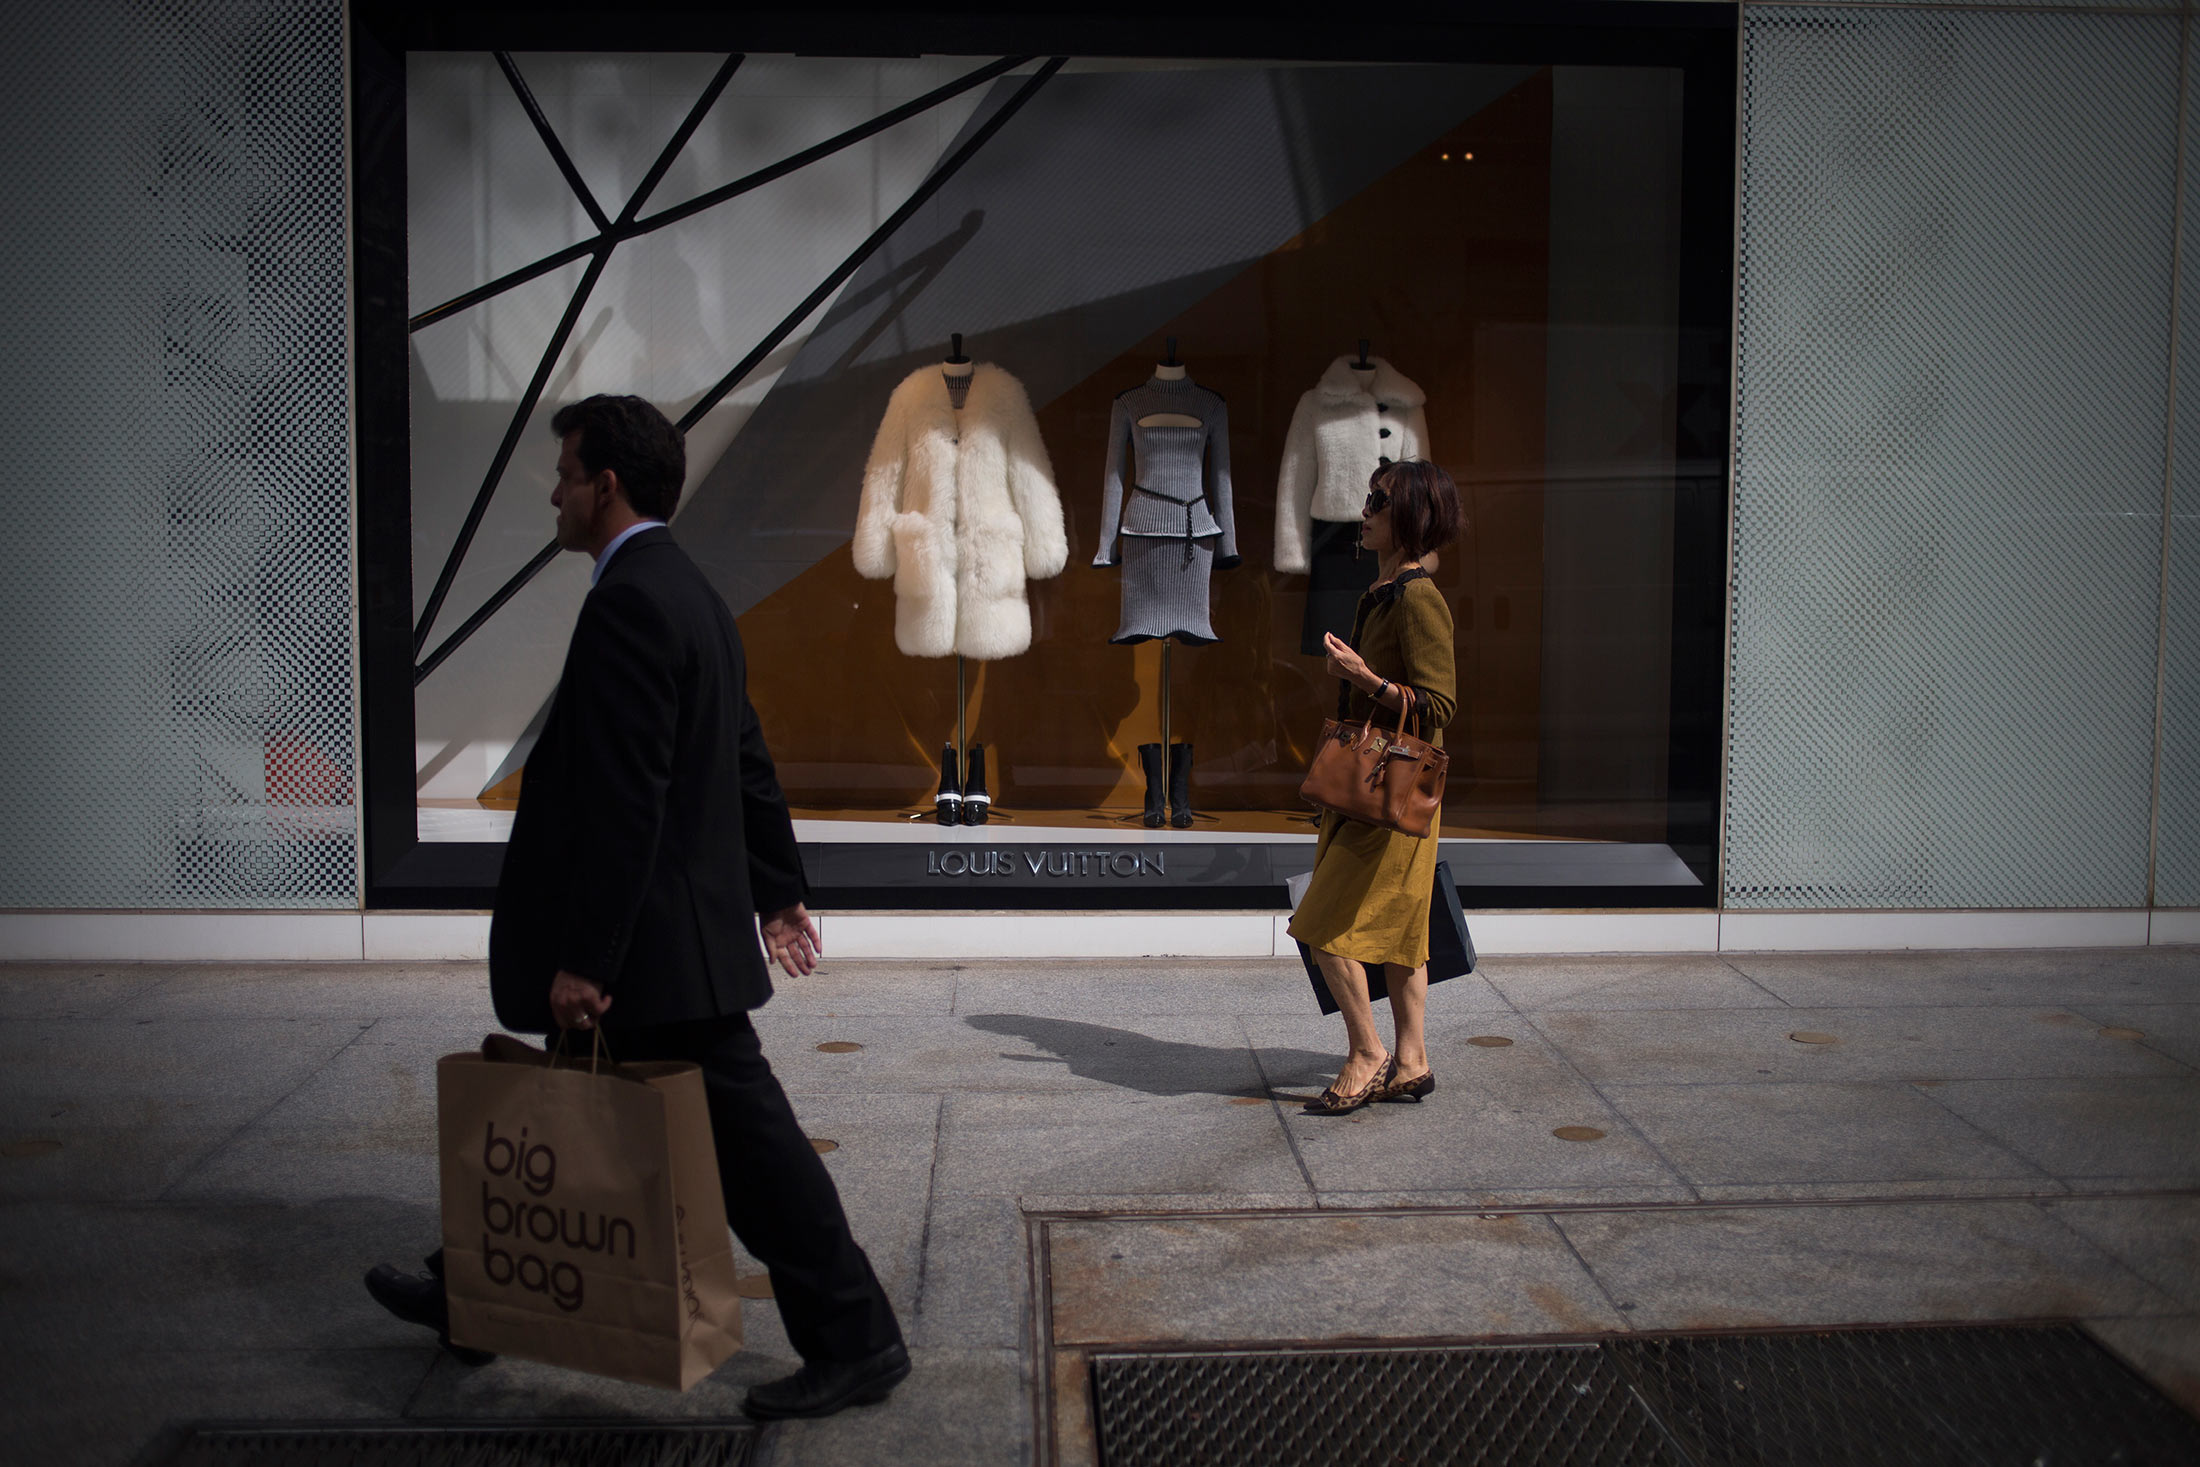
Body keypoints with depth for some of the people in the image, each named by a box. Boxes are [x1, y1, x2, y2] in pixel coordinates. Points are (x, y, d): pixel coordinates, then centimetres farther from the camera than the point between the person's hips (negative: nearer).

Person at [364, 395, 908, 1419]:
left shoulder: (628, 603, -19)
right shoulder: (688, 594, 13)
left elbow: (623, 799, -24)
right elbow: (746, 758, 18)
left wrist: (585, 958, -22)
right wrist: (778, 890, 24)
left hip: (663, 945, -10)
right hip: (680, 933, 10)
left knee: (742, 1137, -1)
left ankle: (853, 1341, 10)